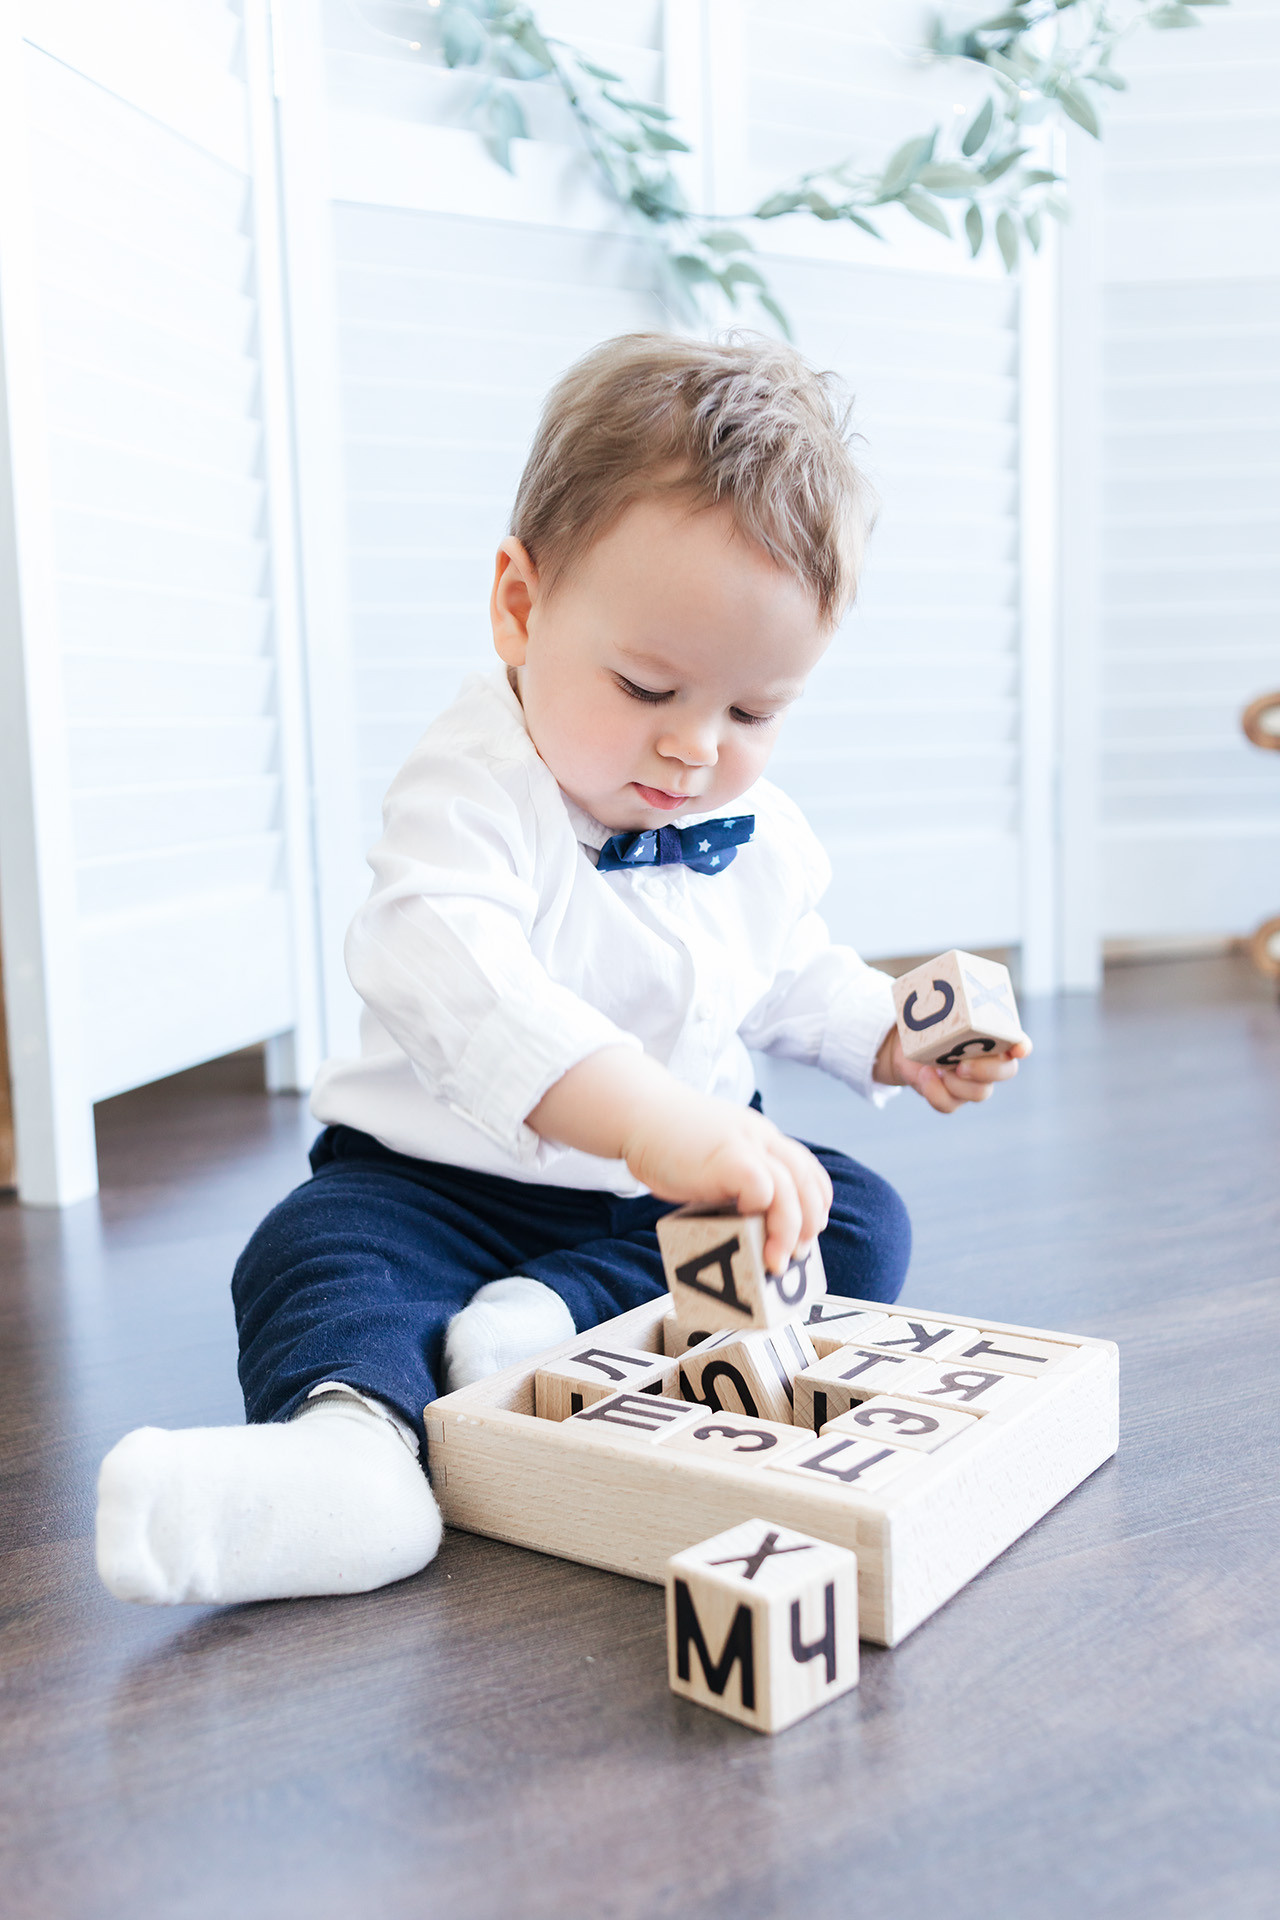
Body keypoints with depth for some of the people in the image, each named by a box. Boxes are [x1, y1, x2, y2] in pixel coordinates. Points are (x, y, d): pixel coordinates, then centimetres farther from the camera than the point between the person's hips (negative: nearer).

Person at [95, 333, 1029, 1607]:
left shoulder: (757, 836, -2)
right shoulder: (471, 791, -25)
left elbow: (786, 978, 19)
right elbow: (457, 977, -46)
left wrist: (891, 1038, 0)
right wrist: (650, 1118, -61)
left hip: (687, 1179, 5)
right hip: (445, 1181, -4)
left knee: (859, 1223, -12)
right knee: (315, 1248, -27)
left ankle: (563, 1316, -26)